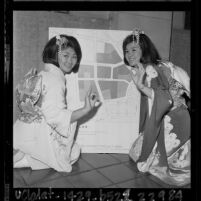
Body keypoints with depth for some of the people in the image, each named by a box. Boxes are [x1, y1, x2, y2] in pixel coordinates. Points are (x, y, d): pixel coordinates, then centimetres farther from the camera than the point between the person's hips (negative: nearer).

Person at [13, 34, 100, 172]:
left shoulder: (42, 74, 12)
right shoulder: (56, 78, -19)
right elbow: (56, 116, -27)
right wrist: (86, 109, -29)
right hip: (37, 136, -9)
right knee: (74, 153, 10)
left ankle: (21, 154, 10)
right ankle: (23, 159, -2)